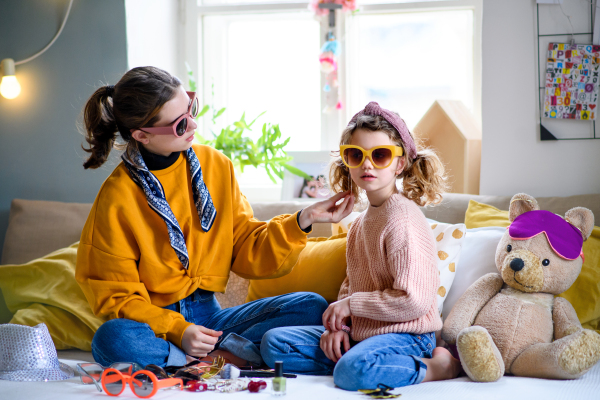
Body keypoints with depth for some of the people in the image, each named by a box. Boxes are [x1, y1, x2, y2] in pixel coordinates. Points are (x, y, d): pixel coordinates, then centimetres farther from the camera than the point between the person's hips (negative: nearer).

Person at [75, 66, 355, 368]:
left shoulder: (216, 165, 3)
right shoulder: (116, 198, -12)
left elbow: (246, 250, 6)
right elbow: (117, 296, -9)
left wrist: (302, 221, -8)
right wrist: (177, 331, -23)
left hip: (210, 316, 5)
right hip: (154, 323, -4)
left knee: (313, 306, -12)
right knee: (114, 339, -38)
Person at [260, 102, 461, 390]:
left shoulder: (403, 220, -17)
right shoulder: (361, 222, 13)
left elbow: (413, 300, -23)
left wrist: (350, 304, -14)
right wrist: (337, 325, -1)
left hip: (405, 335, -9)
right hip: (362, 333, 9)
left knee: (354, 371, -39)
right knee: (274, 343, 5)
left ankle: (436, 367, -16)